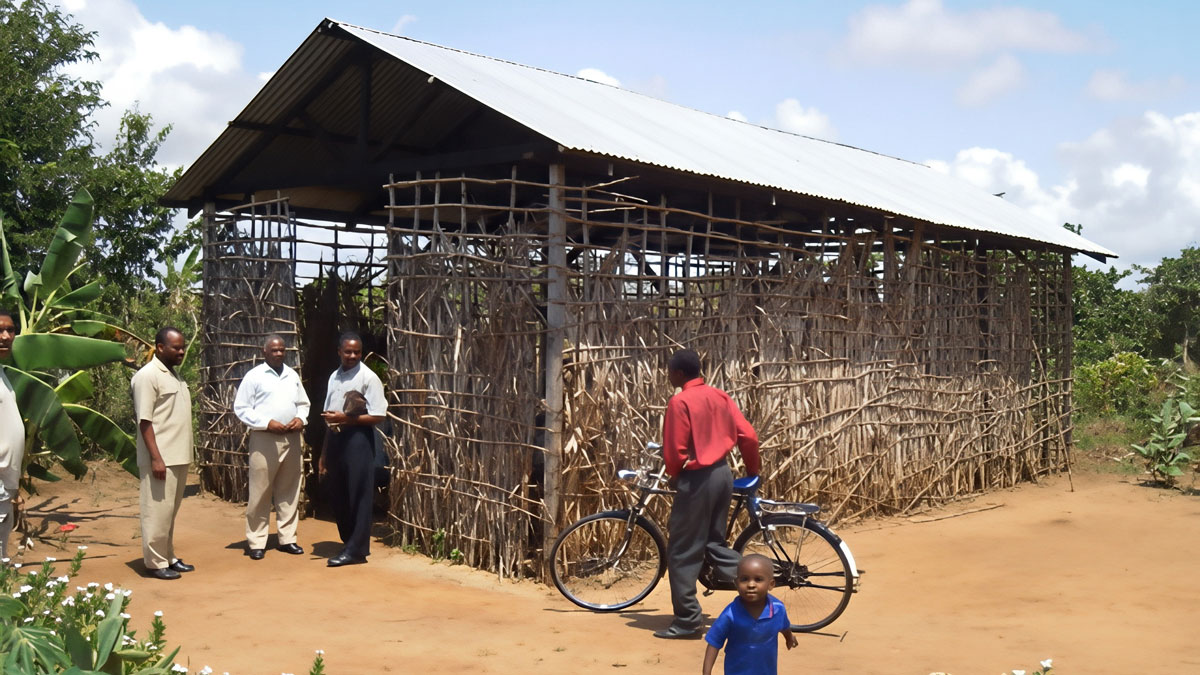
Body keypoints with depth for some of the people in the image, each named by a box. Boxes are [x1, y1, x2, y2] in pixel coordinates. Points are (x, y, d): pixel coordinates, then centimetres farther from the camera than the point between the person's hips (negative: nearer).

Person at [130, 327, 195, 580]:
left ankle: (168, 557, 22)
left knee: (170, 510, 14)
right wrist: (156, 458, -21)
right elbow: (145, 421, -16)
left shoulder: (174, 373, 15)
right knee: (158, 511, -3)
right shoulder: (148, 376, -12)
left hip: (179, 457, 9)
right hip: (161, 459, -9)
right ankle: (155, 562, 4)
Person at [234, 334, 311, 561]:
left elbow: (303, 403, 20)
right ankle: (256, 542, 5)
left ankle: (287, 538, 16)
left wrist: (301, 418, -2)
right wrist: (267, 423, -15)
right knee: (260, 493, -2)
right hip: (264, 439, -5)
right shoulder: (254, 376, -2)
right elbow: (241, 408, -5)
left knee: (289, 491, 8)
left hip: (291, 439, 5)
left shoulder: (292, 376, 13)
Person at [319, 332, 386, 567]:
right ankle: (349, 543, 25)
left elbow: (378, 416, -14)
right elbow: (330, 418, 18)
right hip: (335, 439, 8)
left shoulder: (368, 378, -8)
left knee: (358, 496, -4)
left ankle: (356, 550, 1)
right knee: (338, 496, 12)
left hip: (357, 439, -8)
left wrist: (345, 418, -20)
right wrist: (324, 453, 17)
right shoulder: (334, 377, 14)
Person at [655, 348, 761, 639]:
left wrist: (674, 475, 4)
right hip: (723, 473, 8)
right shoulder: (719, 396, 9)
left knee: (682, 553, 1)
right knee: (716, 542, 20)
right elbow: (749, 436, 8)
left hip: (697, 479, -8)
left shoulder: (680, 402, -13)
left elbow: (675, 450, -16)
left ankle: (687, 621, 3)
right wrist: (753, 472, 20)